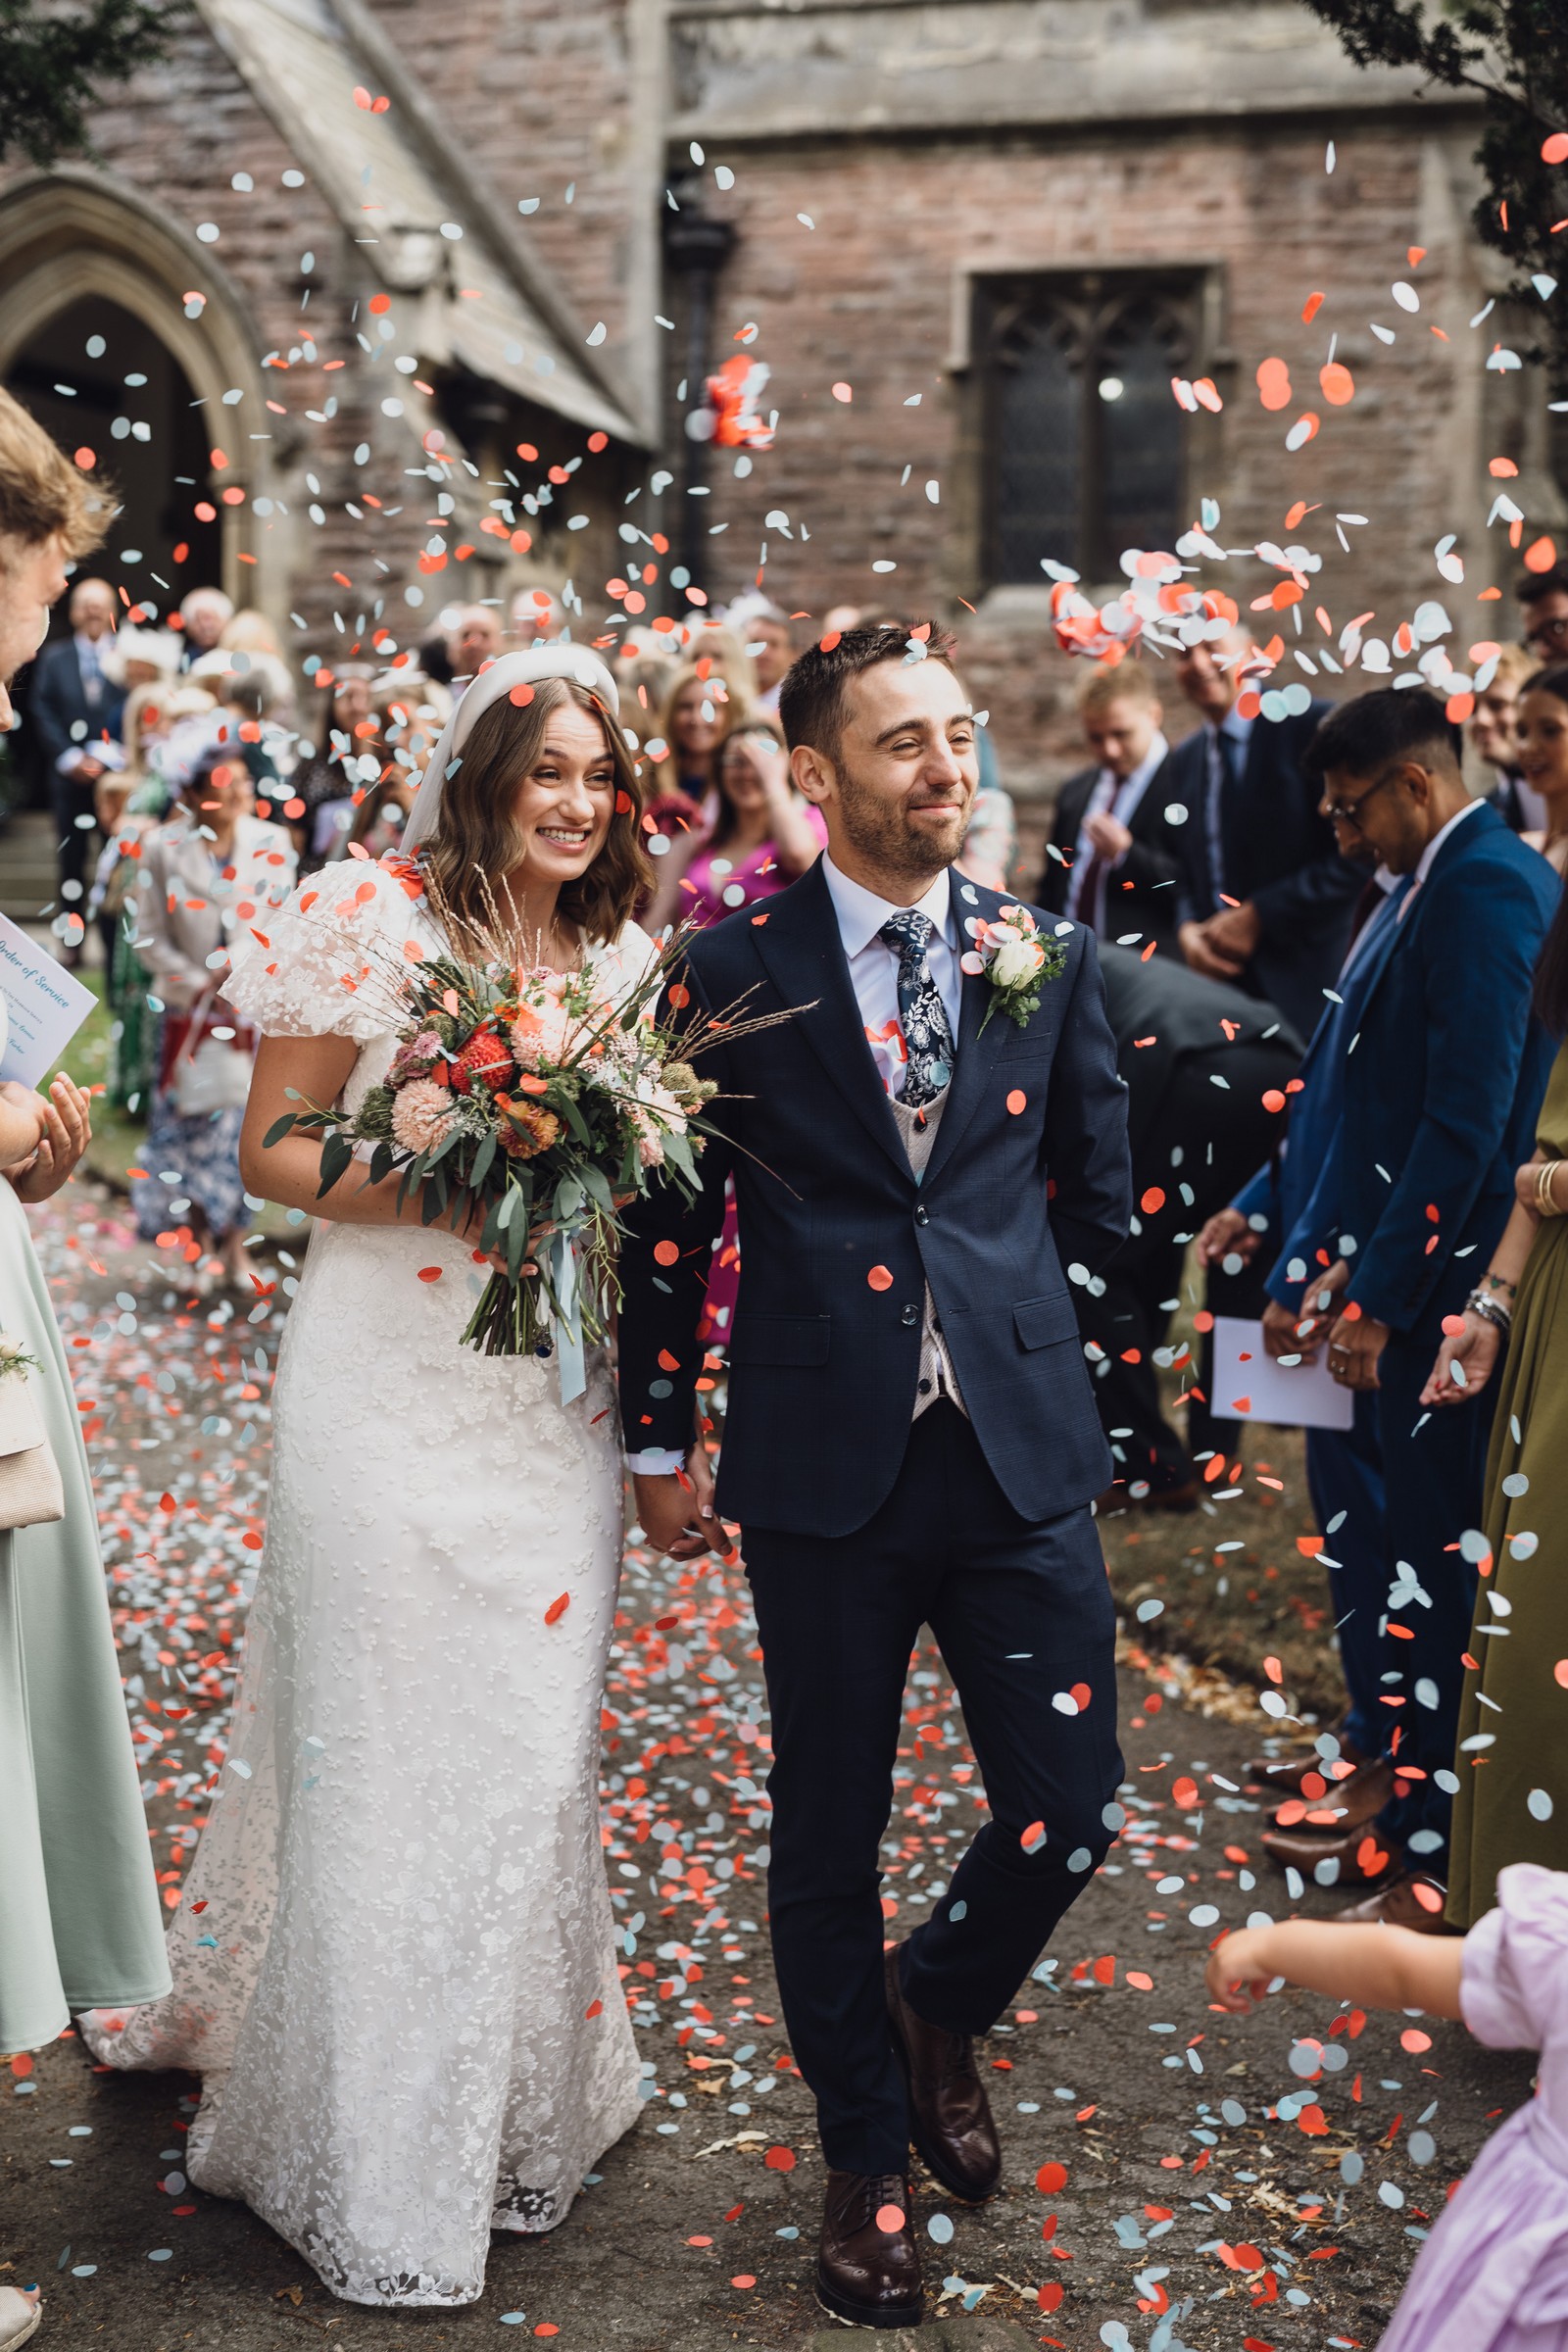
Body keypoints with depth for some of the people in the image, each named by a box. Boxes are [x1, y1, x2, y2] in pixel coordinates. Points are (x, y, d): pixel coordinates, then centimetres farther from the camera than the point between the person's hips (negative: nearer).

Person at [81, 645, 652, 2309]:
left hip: (557, 1405, 5)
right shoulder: (375, 922, -6)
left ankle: (518, 2099, 32)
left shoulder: (623, 957, 8)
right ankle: (372, 2167, 18)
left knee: (534, 1752, 11)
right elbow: (273, 1151, -5)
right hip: (390, 1397, -4)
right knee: (377, 1750, 1)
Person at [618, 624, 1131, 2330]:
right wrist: (659, 1441, 6)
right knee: (828, 1836, 10)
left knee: (1071, 1812, 2)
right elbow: (671, 1225, 4)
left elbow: (1094, 1191, 17)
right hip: (825, 1467, -2)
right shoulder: (733, 973, -2)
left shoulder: (1049, 957, 5)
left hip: (1021, 1457, 2)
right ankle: (867, 2155, 33)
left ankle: (933, 2005, 35)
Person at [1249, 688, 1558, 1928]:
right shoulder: (1438, 885, 15)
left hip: (1453, 1291, -10)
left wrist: (1380, 1297, -18)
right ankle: (1416, 1811, 29)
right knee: (1421, 1555, 16)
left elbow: (1468, 1117, -21)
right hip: (1418, 1286, 10)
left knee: (1443, 1566, -2)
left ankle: (1448, 1866, 8)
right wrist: (1318, 1267, 14)